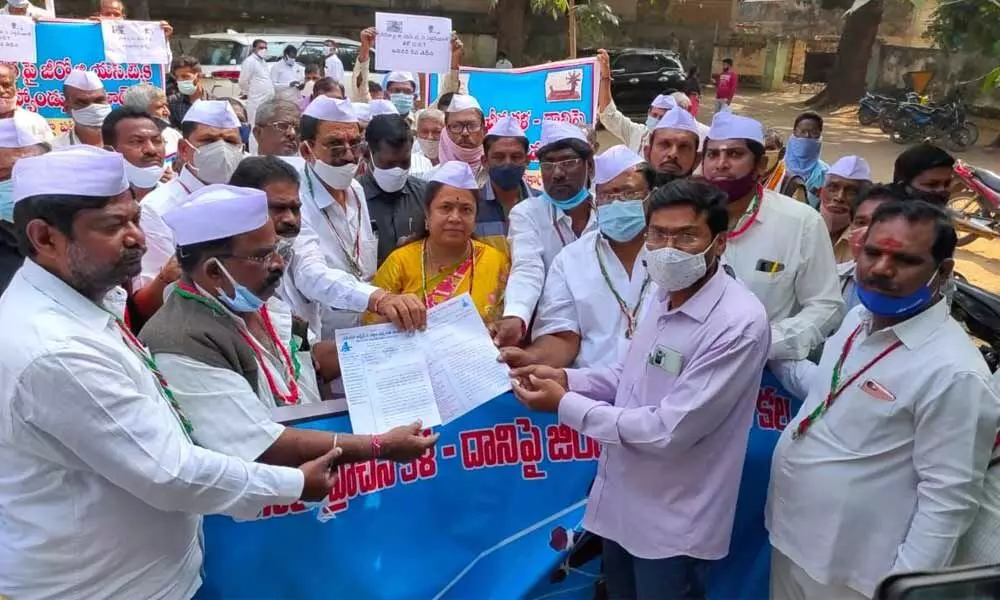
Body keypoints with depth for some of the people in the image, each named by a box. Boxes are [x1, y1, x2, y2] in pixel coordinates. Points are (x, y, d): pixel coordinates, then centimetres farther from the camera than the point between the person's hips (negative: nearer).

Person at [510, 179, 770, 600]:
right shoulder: (666, 295, 1)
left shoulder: (739, 324, -26)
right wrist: (565, 378, -3)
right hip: (621, 498, 8)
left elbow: (669, 431, -27)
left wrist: (566, 404, -22)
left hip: (672, 521, -7)